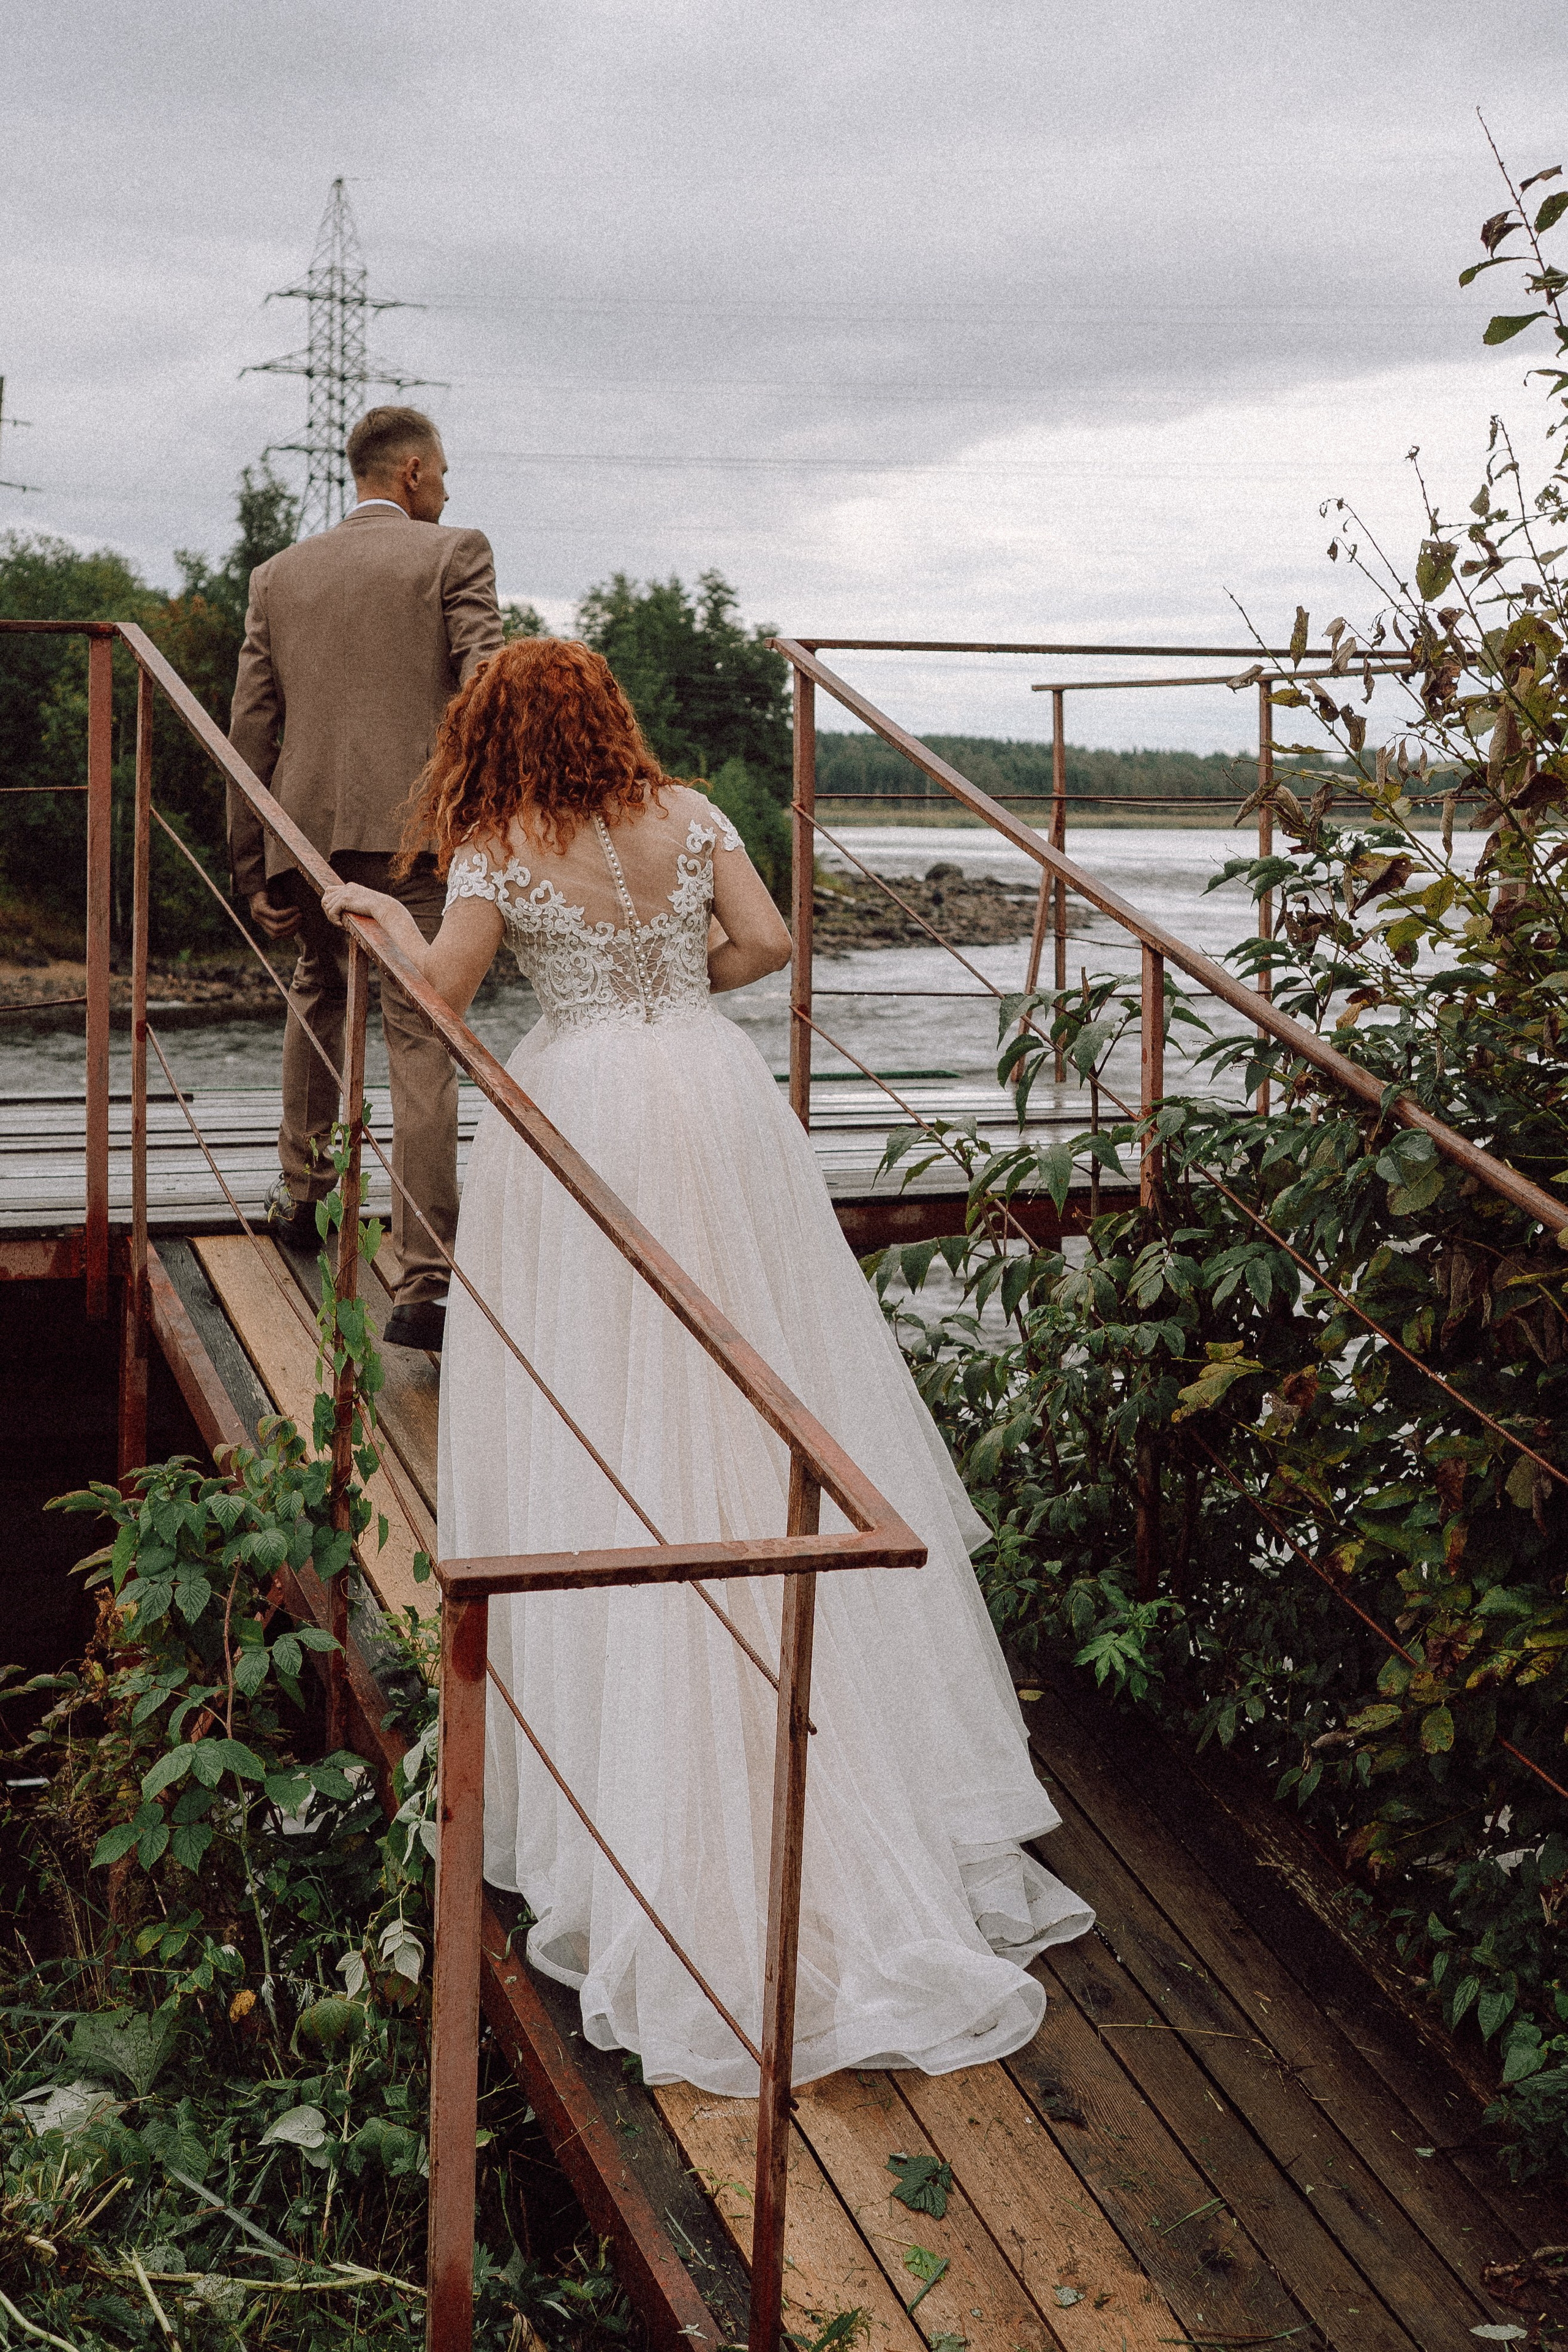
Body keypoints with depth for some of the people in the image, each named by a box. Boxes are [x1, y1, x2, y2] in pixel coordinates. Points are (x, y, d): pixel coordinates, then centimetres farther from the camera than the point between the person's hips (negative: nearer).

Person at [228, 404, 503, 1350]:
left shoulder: (279, 575, 15)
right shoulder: (454, 553, 3)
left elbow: (250, 730, 13)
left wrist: (255, 870, 16)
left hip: (304, 836, 5)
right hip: (411, 829, -5)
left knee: (319, 991, 31)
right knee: (421, 1045, -6)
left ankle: (302, 1191, 41)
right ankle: (423, 1286, -11)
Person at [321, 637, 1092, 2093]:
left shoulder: (496, 849, -4)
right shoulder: (686, 814, 4)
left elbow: (440, 990, -6)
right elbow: (765, 943, -1)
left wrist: (383, 918, 13)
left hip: (578, 1112, -3)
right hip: (713, 1096, 3)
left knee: (599, 1415, 4)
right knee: (755, 1389, 9)